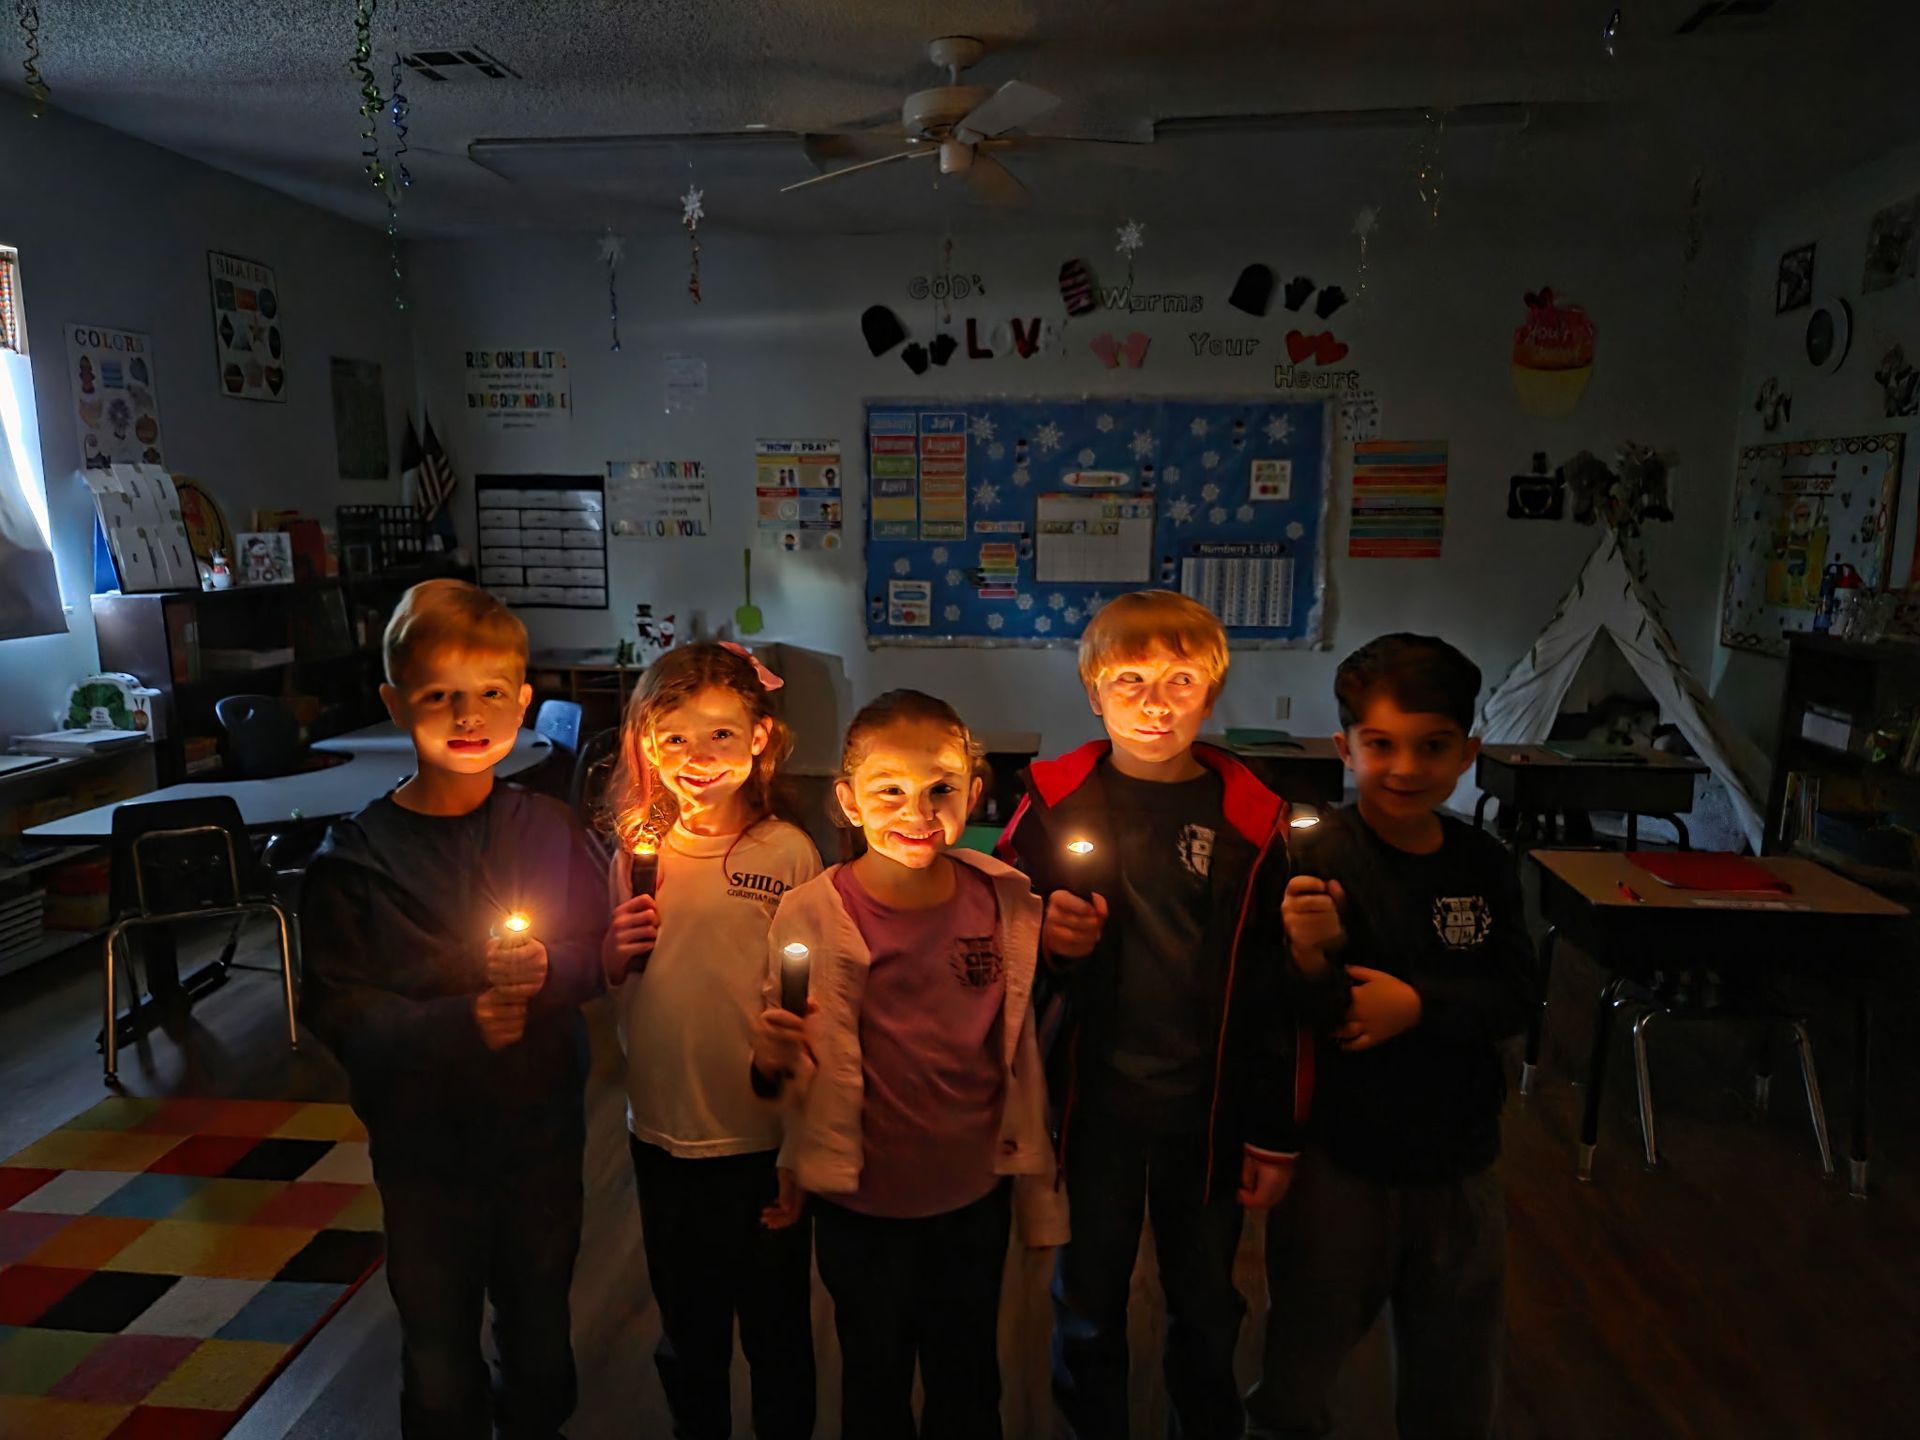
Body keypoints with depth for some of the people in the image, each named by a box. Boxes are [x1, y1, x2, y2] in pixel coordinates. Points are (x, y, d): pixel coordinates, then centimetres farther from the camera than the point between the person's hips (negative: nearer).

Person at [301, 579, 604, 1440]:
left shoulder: (547, 829, -7)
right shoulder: (354, 859, -13)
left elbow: (597, 955, -2)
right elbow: (340, 1011, -14)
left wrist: (548, 971, -23)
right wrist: (456, 1023, -28)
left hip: (542, 1128, 2)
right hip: (424, 1143, -2)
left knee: (540, 1334, 22)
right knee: (440, 1362, 16)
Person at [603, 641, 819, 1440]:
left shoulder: (788, 851, -15)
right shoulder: (637, 853, -5)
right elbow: (608, 987, 7)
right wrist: (615, 956, -16)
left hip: (764, 1138, -3)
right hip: (662, 1133, 3)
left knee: (776, 1327, 18)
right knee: (687, 1329, 24)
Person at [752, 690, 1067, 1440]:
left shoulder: (1004, 900, -9)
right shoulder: (813, 915, -18)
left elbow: (1020, 1055, 3)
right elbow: (801, 1072, -10)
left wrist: (1038, 1195, 9)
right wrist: (777, 1060, -34)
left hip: (976, 1199, 3)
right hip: (865, 1209, -2)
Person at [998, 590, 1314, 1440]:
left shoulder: (1250, 818, -8)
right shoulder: (1055, 801, -7)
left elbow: (1272, 990, -3)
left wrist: (1274, 1135, -1)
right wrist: (1045, 938, -19)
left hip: (1208, 1107, 0)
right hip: (1092, 1099, 0)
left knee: (1207, 1312, 19)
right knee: (1087, 1308, 17)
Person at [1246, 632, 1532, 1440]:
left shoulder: (1482, 866, -5)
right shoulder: (1319, 864, -19)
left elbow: (1513, 1002, -4)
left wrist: (1419, 1004, -20)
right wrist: (1308, 958, -40)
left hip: (1458, 1161, 4)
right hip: (1339, 1159, -4)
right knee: (1305, 1351, 19)